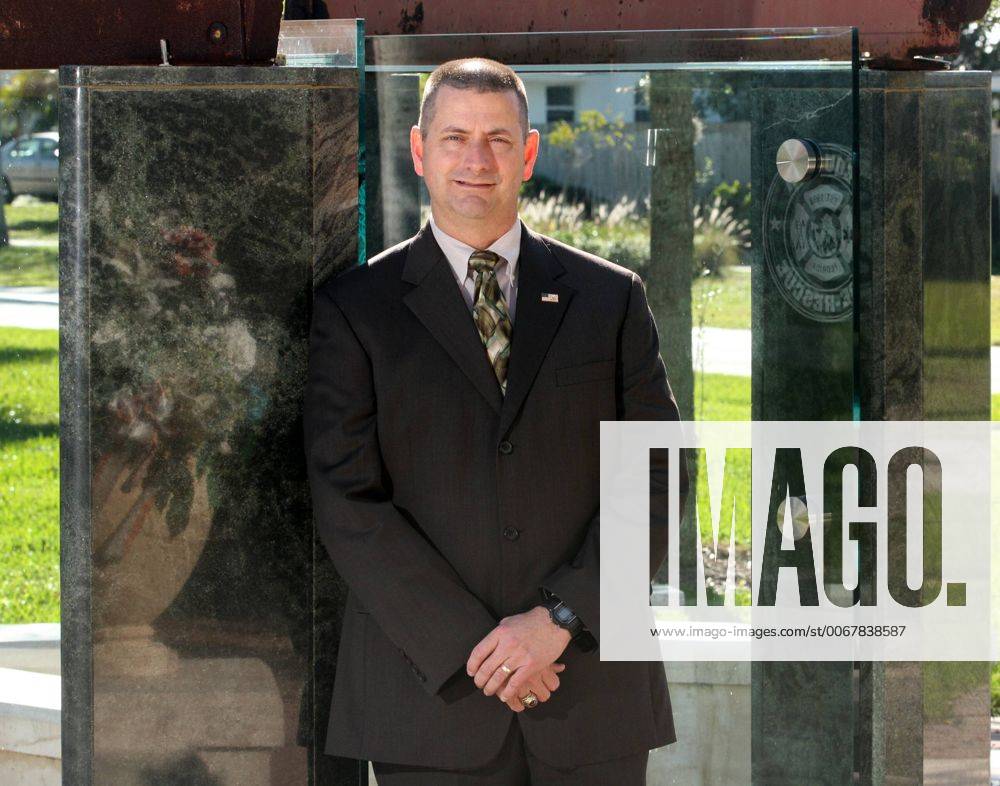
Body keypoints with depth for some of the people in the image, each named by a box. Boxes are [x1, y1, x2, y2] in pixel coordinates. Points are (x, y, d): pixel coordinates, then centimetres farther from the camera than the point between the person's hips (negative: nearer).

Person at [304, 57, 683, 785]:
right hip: (429, 693, -1)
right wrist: (470, 644, -12)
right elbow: (346, 501, -4)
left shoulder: (612, 298, 9)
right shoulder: (354, 307, 4)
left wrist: (561, 618, -10)